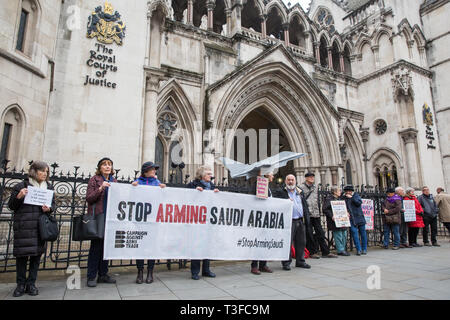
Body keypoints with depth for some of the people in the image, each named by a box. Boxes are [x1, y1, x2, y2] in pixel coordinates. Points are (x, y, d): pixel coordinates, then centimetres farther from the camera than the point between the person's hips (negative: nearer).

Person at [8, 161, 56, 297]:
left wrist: (49, 209, -6)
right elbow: (11, 206, 5)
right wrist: (19, 197, -14)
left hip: (40, 226, 3)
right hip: (23, 226, -3)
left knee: (37, 254, 5)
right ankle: (21, 284, 16)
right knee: (22, 254, 1)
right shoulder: (21, 186, 2)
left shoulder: (49, 187, 13)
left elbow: (53, 204, 17)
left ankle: (31, 284, 17)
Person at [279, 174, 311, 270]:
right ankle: (286, 262, 7)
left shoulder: (300, 192, 17)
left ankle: (300, 261, 25)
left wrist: (306, 217, 11)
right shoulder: (282, 192, -1)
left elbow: (305, 205, 18)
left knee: (301, 242, 12)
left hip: (300, 221, 6)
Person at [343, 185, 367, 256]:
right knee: (354, 233, -8)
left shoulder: (356, 195, 5)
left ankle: (364, 249, 19)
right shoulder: (344, 198, 6)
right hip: (351, 219, 0)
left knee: (362, 233, 7)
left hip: (359, 217, 0)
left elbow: (359, 203, -11)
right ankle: (358, 249, 0)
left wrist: (351, 197, -15)